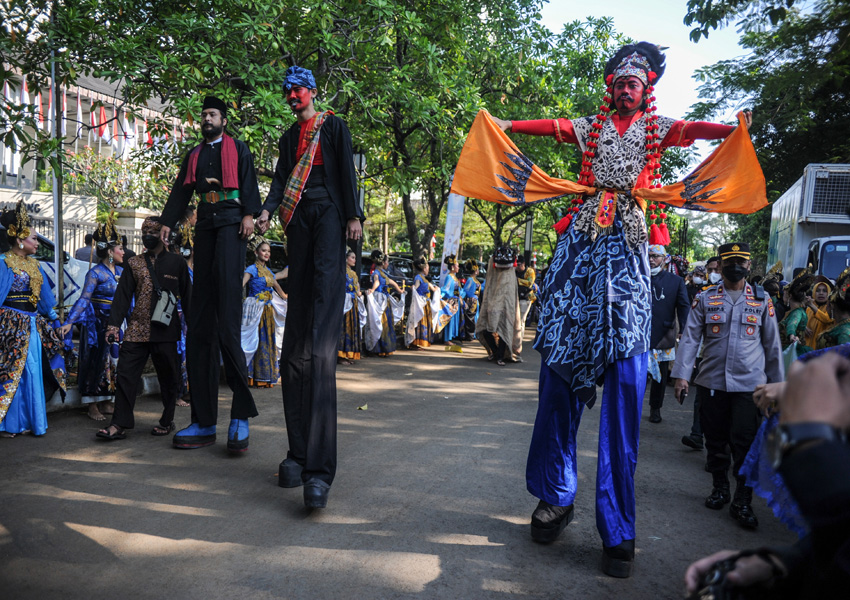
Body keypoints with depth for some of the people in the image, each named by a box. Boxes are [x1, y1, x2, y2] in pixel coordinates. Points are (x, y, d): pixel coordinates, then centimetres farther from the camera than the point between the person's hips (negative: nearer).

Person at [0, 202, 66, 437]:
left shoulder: (34, 264, 13)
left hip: (34, 324, 7)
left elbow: (44, 294, 18)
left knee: (34, 372, 9)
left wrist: (54, 318, 18)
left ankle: (29, 420, 19)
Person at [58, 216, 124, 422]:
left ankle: (106, 402, 21)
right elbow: (84, 299, -18)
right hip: (97, 323, -6)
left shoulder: (121, 271, 7)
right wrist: (69, 322, -25)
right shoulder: (95, 273, -12)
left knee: (113, 361, 10)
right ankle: (93, 406, 10)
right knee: (96, 362, 1)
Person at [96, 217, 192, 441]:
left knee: (168, 377, 6)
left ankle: (167, 421, 20)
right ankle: (119, 424, 4)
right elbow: (122, 295, 7)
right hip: (136, 330, 2)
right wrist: (113, 325, -2)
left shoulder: (176, 262, 6)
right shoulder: (134, 263, 12)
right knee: (125, 374, -2)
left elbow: (186, 296, 7)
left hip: (165, 330, -2)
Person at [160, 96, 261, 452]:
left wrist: (250, 213, -13)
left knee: (227, 320, -17)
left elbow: (248, 182, 2)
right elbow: (181, 190, 23)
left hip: (231, 223, -5)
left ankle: (241, 414, -13)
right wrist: (167, 222, 12)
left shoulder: (237, 149, 14)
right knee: (200, 324, -2)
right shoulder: (194, 155, 27)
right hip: (205, 226, 5)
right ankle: (204, 421, 0)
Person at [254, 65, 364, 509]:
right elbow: (281, 179, 14)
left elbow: (347, 172, 6)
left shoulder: (334, 126, 14)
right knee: (295, 342, -2)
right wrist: (266, 211, -5)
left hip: (329, 214, -5)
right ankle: (299, 452, 3)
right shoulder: (289, 137, 26)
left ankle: (319, 468, -24)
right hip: (299, 220, 6)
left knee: (320, 342, -20)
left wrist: (354, 215, -5)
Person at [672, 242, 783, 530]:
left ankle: (742, 502, 5)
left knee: (744, 441, -5)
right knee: (715, 439, 10)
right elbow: (690, 338, -1)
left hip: (749, 384, -1)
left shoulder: (762, 301, 6)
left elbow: (772, 344, 10)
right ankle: (720, 489, 28)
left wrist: (777, 383, 9)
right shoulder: (705, 299, 4)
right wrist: (681, 375, -9)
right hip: (711, 382, 1)